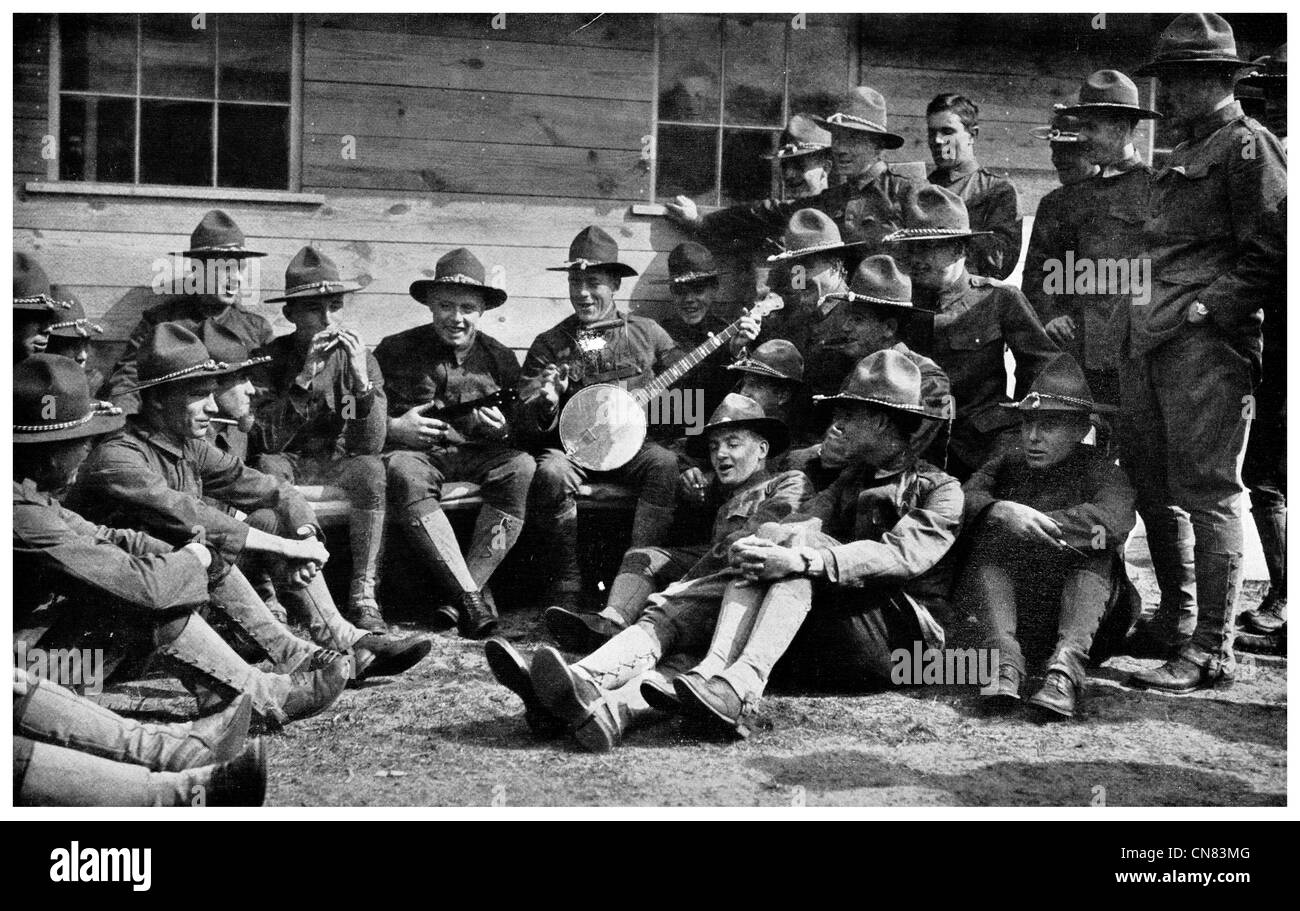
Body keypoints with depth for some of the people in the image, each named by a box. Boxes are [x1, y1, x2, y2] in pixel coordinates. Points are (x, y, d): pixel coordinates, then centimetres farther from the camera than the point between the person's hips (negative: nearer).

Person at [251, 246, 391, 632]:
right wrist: (303, 378, -26)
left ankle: (363, 595, -27)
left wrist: (362, 382, -26)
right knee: (266, 467, -33)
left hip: (338, 468, 1)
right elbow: (266, 443, -18)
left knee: (371, 469, -30)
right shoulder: (269, 359, -6)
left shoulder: (359, 359, -1)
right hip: (288, 466, -1)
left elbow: (369, 446, -12)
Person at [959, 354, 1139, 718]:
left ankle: (1067, 664, -41)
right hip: (1011, 612, 2)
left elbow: (1114, 519, -26)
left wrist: (1033, 523, -29)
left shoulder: (1100, 471, -1)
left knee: (1097, 553, -26)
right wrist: (1000, 511, -35)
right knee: (988, 539, -20)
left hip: (1083, 611, -2)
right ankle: (1004, 656, -36)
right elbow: (961, 500, -13)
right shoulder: (1006, 465, 8)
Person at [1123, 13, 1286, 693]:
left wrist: (1203, 308, -16)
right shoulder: (1179, 158, 24)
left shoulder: (1247, 145, -2)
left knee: (1206, 492, -7)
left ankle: (1210, 650, -3)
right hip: (1145, 342, 9)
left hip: (1207, 340, -9)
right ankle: (1174, 621, 22)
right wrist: (1139, 314, 13)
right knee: (1150, 487, 10)